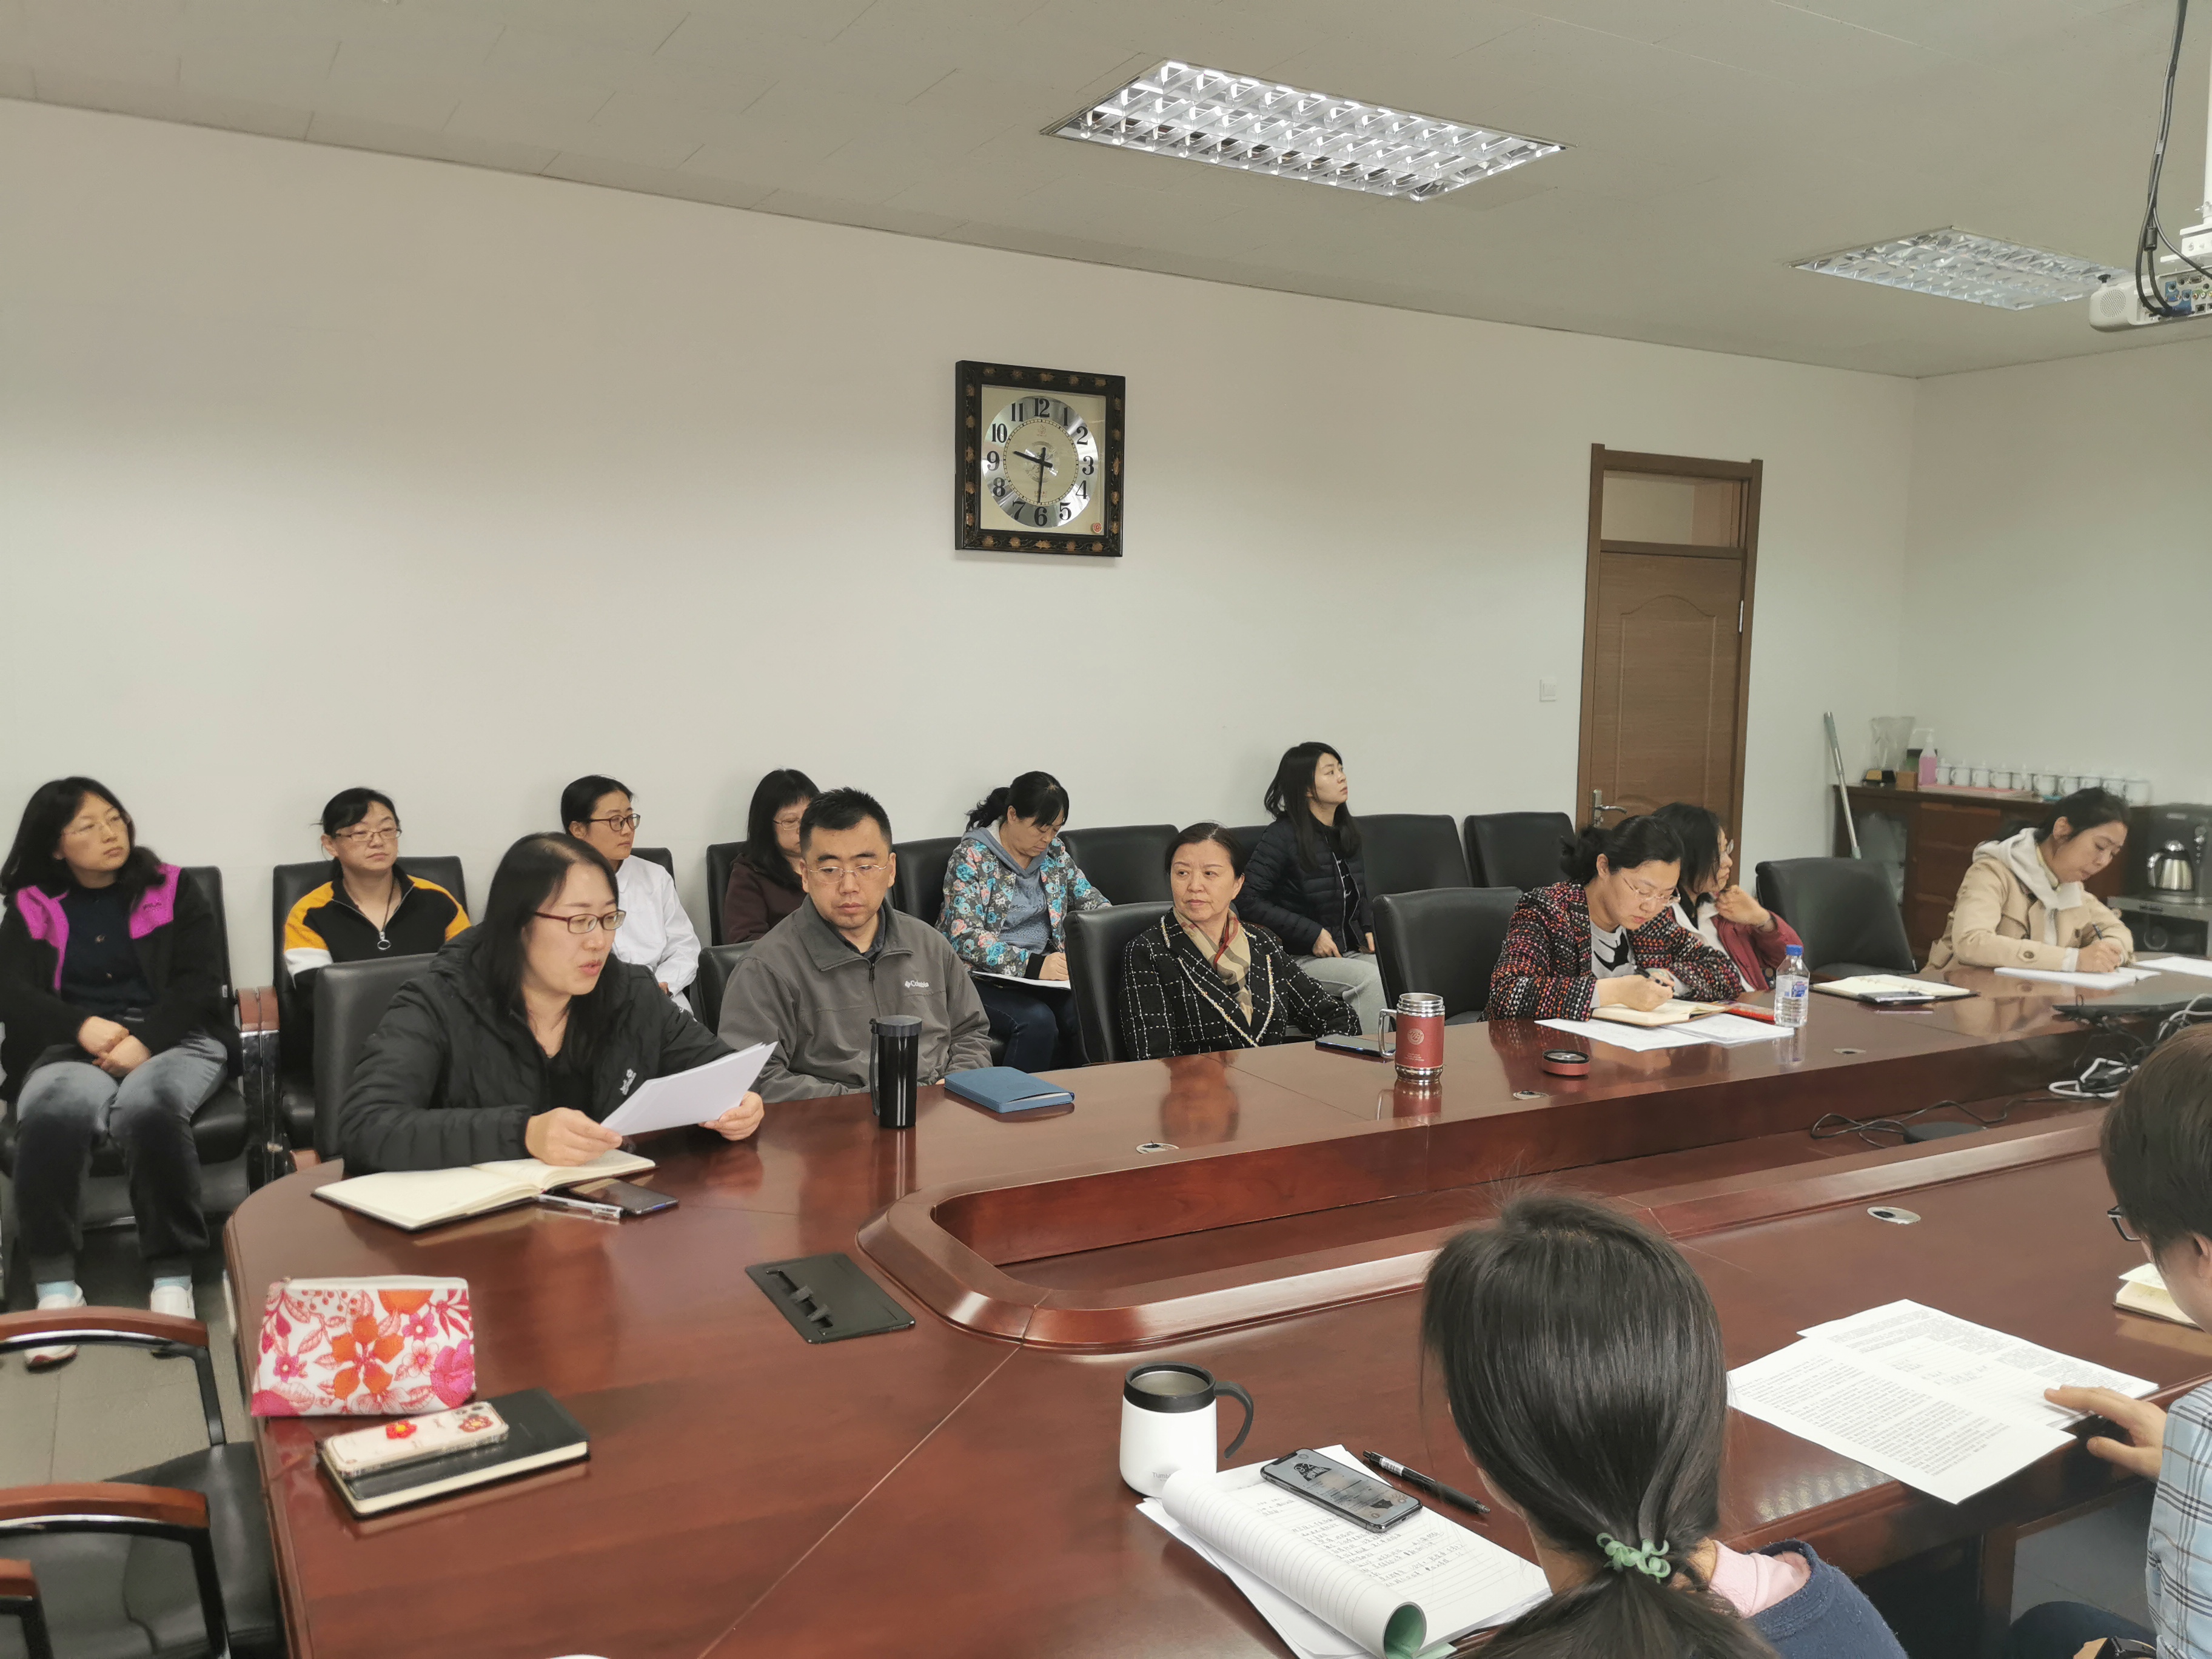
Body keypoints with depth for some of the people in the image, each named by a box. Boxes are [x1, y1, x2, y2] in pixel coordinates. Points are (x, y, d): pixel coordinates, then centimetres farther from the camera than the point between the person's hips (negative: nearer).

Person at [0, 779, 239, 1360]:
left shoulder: (174, 890, 11)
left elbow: (199, 982, 2)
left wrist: (144, 1041, -15)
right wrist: (85, 1026, -16)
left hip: (175, 1040, -1)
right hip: (72, 1048, 1)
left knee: (148, 1107, -37)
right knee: (52, 1112, -36)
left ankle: (172, 1279, -27)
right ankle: (56, 1288, -26)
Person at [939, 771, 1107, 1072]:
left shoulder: (1054, 851, 11)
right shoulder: (972, 857, -8)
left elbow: (1092, 901, 16)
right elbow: (966, 938, -17)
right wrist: (1030, 965, -27)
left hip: (1044, 971, 5)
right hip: (982, 976, -5)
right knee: (1037, 1020, -33)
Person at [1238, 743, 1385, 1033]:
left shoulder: (1346, 834, 15)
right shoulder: (1282, 837, -9)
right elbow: (1249, 901, -16)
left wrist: (1368, 930, 7)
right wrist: (1312, 933, -17)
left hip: (1350, 950, 7)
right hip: (1299, 956, -6)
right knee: (1369, 977, -31)